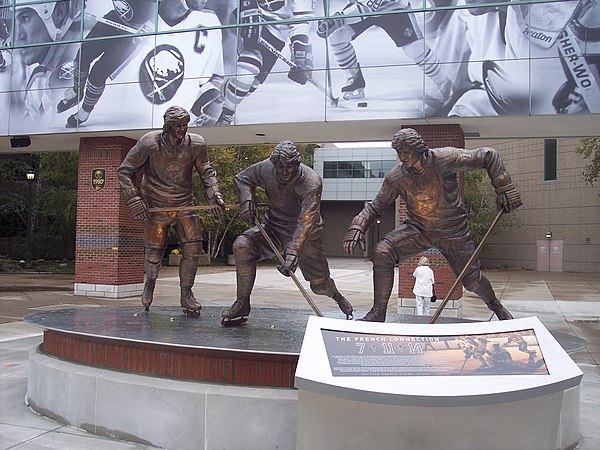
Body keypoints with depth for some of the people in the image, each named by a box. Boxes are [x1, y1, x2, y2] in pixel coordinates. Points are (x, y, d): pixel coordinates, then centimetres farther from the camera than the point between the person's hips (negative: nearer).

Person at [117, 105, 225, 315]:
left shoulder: (196, 144, -9)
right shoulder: (149, 144, -14)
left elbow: (207, 172, 4)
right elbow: (125, 171, -6)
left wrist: (214, 196, -11)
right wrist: (134, 200, -13)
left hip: (184, 205, 2)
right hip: (155, 206, -2)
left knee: (193, 248, -7)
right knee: (154, 253, 3)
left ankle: (186, 293, 10)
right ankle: (150, 283, 37)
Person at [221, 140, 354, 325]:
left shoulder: (311, 182, -27)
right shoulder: (265, 169, -13)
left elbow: (306, 221, -36)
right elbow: (242, 178, 6)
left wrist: (293, 251, -47)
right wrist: (247, 200, -14)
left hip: (306, 235, -3)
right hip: (274, 228, 3)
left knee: (319, 284, -3)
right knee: (242, 245, -24)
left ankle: (337, 296, 37)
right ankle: (242, 304, -13)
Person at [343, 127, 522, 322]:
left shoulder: (445, 159, -23)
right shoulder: (396, 177, -14)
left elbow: (488, 156, -13)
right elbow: (375, 207, -3)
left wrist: (504, 188, -16)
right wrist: (357, 227, -20)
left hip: (452, 232, -1)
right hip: (418, 229, 2)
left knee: (472, 279, 8)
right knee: (382, 253, -22)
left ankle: (495, 305, 45)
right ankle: (378, 312, -9)